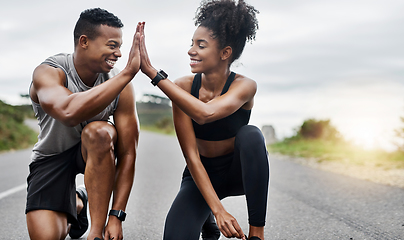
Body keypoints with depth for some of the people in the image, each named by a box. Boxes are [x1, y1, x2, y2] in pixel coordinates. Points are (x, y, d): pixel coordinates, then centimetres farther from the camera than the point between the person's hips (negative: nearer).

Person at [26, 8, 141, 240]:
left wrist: (116, 216, -25)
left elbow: (128, 153, -19)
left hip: (96, 151, 0)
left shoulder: (121, 85, -19)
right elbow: (70, 112, -49)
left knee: (99, 131, -35)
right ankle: (76, 204, 21)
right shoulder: (48, 73, -25)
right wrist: (128, 73, -52)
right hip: (52, 157, 0)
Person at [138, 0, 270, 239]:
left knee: (251, 134, -34)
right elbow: (191, 156, -21)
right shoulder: (184, 87, -17)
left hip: (239, 172, -1)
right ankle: (208, 220, 14)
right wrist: (218, 210, -31)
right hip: (202, 175, 2)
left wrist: (152, 72, -44)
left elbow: (205, 114, -44)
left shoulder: (245, 86, -21)